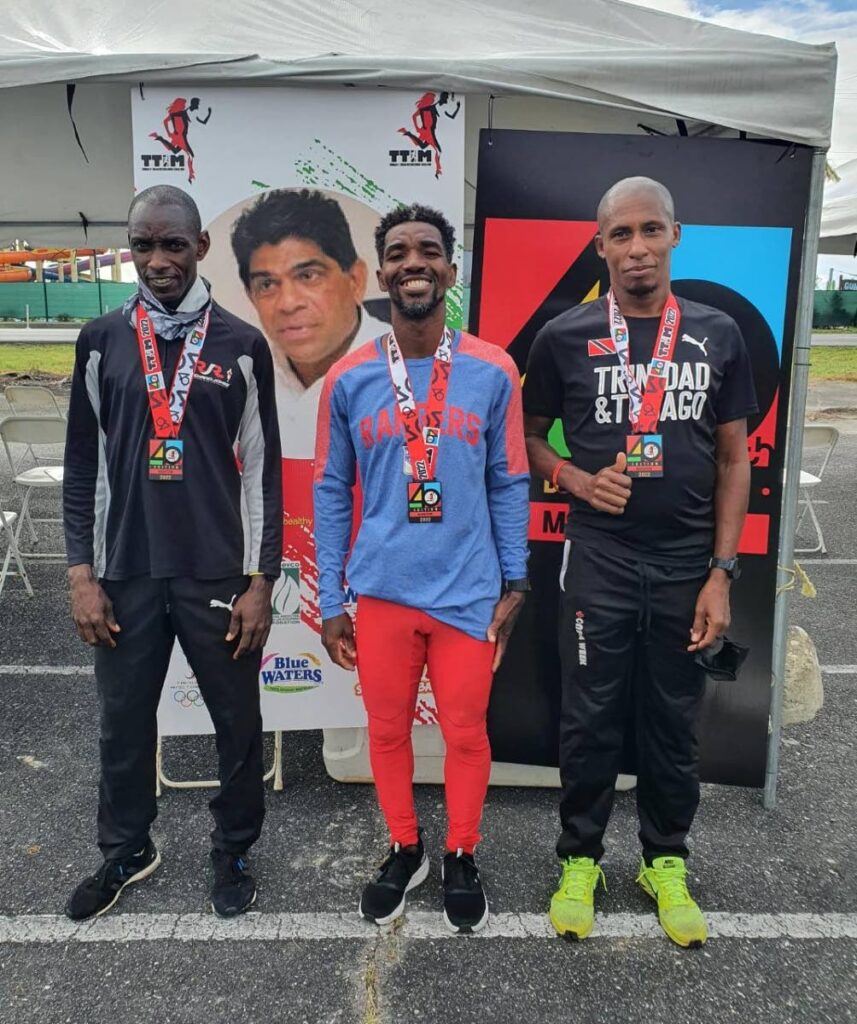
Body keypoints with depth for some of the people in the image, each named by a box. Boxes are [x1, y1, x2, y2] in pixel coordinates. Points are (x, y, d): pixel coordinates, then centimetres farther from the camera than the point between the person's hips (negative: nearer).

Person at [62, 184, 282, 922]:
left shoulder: (242, 346, 0)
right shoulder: (102, 342, 5)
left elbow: (264, 471, 0)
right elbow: (83, 465, 7)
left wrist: (260, 581, -4)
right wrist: (82, 574, 0)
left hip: (219, 575, -1)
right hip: (127, 574, 2)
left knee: (238, 724, 9)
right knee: (124, 722, 14)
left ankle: (233, 852, 32)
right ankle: (127, 851, 37)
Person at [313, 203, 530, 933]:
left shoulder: (493, 371, -3)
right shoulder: (349, 379, -2)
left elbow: (509, 484, 3)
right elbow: (331, 492, 3)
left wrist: (514, 583, 0)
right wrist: (331, 601, 2)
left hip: (469, 591, -1)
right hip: (383, 592, 1)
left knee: (466, 732, 11)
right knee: (388, 730, 14)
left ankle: (463, 859, 35)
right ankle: (405, 851, 38)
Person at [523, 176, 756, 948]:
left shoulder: (718, 335, 3)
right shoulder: (564, 337, -1)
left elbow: (734, 459, 5)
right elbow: (529, 440, 8)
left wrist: (722, 571, -2)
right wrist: (580, 481, -12)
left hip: (687, 566, 2)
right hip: (599, 562, -1)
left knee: (674, 722, 13)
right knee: (591, 720, 9)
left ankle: (666, 863, 33)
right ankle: (580, 859, 29)